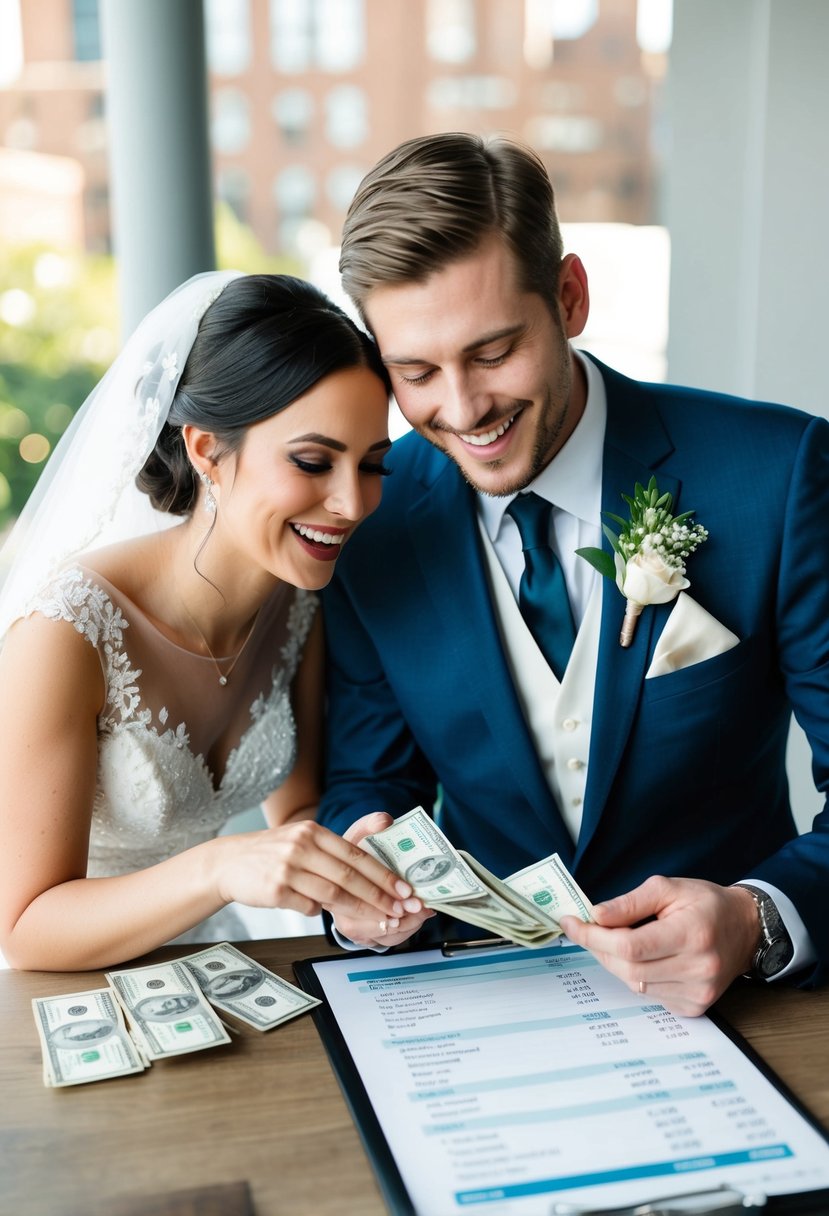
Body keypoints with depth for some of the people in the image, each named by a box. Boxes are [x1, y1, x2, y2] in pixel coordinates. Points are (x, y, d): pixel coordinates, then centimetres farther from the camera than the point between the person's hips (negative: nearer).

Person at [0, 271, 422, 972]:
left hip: (202, 954, 5)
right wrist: (218, 868, -37)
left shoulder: (300, 603, -8)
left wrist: (349, 863, -18)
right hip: (60, 985, -5)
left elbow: (294, 809, 4)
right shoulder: (69, 628, -26)